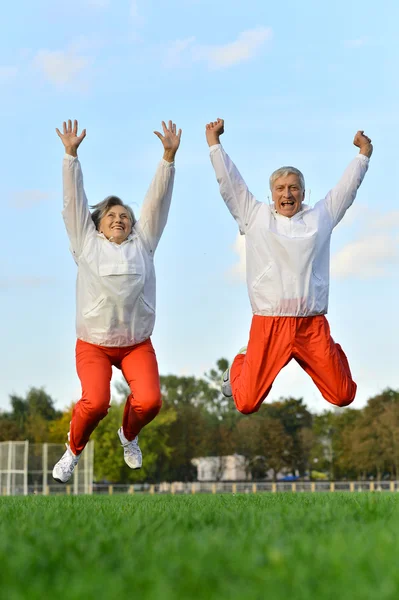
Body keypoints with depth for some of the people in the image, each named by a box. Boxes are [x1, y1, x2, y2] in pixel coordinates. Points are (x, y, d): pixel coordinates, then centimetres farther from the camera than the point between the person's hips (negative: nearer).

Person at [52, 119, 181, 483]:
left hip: (137, 343, 2)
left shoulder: (142, 244, 7)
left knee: (149, 401, -19)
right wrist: (71, 155, -7)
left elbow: (157, 200, 1)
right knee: (96, 403, -24)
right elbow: (74, 200, 0)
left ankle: (129, 436, 18)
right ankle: (73, 450, 8)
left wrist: (169, 156, -6)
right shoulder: (86, 243, 5)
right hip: (93, 344, -2)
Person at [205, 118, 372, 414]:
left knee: (343, 396, 2)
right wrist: (214, 142, 10)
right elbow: (229, 182, 11)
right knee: (246, 404, -3)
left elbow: (347, 188, 20)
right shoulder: (255, 216, 9)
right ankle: (241, 364, 34)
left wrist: (364, 153, 22)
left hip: (312, 325, 1)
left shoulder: (320, 216, 13)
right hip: (268, 324, -1)